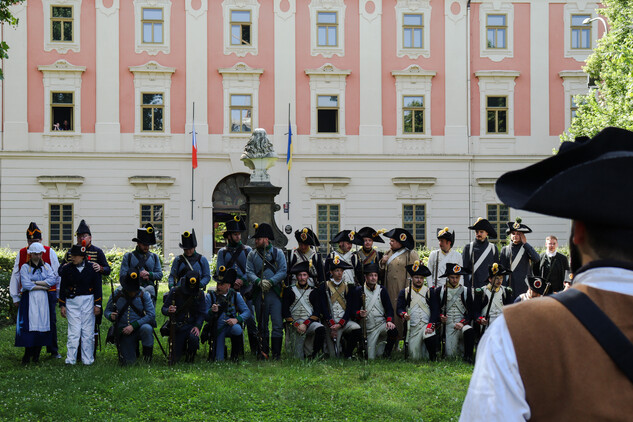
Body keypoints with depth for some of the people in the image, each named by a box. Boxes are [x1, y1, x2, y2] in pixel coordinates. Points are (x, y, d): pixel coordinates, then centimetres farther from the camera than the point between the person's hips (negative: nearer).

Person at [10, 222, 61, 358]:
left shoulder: (49, 252, 0)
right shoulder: (21, 254, 3)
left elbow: (57, 274, 5)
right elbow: (15, 276, 7)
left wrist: (60, 293, 4)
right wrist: (15, 297, 6)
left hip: (48, 292, -1)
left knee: (51, 322, 4)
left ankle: (53, 350, 16)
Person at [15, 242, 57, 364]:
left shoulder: (46, 266, 13)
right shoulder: (25, 267, 3)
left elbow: (53, 280, -3)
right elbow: (26, 285, -9)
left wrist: (35, 282, -9)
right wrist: (43, 286, -6)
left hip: (43, 299, 3)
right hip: (29, 299, -3)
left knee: (42, 325, -2)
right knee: (29, 326, -10)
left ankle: (36, 355, 4)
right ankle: (27, 355, -5)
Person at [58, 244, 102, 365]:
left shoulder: (91, 268, 0)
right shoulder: (67, 268, 1)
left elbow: (97, 287, 4)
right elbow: (62, 288, 5)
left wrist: (97, 305, -1)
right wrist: (62, 305, 1)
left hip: (88, 302, 0)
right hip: (72, 302, 0)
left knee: (88, 332, 3)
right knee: (74, 331, -4)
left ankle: (87, 360, 11)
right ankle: (70, 360, 1)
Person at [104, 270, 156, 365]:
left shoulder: (144, 295, -6)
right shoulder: (116, 294, -2)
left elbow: (151, 315, -13)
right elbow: (107, 311, 8)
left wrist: (133, 326, -22)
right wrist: (111, 316, -19)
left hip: (140, 327, -1)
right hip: (123, 332, 1)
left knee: (146, 328, -38)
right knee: (128, 362, -8)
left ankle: (147, 354, -11)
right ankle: (134, 347, 28)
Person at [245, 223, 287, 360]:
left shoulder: (278, 253, 5)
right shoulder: (252, 254, 11)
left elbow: (283, 271, -2)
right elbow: (249, 272, 2)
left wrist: (271, 282, -16)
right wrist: (259, 282, -17)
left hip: (275, 293, -2)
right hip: (259, 294, 2)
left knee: (277, 324, -6)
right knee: (262, 325, 8)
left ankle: (276, 353, -3)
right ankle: (263, 352, 14)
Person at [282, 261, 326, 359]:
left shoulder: (314, 291, 12)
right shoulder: (289, 291, 10)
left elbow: (317, 312, 3)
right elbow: (285, 311, 2)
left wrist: (305, 324, -12)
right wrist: (296, 325, -11)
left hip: (310, 322, 1)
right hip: (294, 324, -1)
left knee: (321, 329, -35)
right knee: (299, 358, -10)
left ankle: (315, 355, -18)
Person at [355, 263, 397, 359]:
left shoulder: (382, 290, 7)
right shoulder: (359, 291, 2)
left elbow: (389, 308, 3)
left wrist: (389, 321, -15)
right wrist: (359, 314, -22)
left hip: (381, 323, 2)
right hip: (368, 328, -1)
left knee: (393, 331, -33)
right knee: (370, 358, -11)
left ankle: (387, 354, -7)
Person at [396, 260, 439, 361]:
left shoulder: (429, 292, 10)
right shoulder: (404, 292, 10)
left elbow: (435, 311, 3)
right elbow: (399, 308, 2)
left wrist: (430, 326, -12)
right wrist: (403, 314, -23)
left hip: (427, 325, 0)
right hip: (412, 328, 0)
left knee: (431, 338, -33)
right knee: (415, 358, -9)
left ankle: (433, 359, -13)